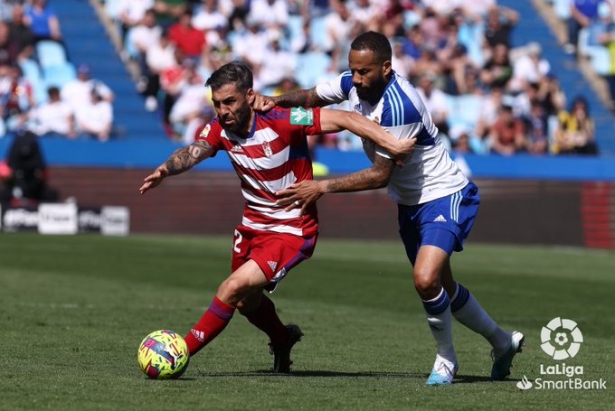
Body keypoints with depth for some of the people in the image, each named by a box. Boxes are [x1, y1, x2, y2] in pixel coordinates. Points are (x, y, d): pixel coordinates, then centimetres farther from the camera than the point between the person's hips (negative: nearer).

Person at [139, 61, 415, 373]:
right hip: (252, 226, 7)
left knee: (234, 288, -21)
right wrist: (165, 169, -49)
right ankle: (282, 339, 51)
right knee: (247, 302, 21)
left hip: (292, 230, -7)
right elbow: (193, 152, -26)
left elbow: (341, 119, -25)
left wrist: (392, 144, -34)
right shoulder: (220, 129, -8)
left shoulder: (280, 121, -23)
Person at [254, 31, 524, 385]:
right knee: (443, 288, 18)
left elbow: (380, 175, -28)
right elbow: (311, 97, 8)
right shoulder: (354, 84, -8)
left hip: (445, 196, -9)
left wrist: (324, 187, -27)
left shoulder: (398, 106, -32)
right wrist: (276, 101, -13)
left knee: (426, 279, -27)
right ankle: (503, 342, 40)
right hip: (410, 202, 9)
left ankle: (446, 360, -2)